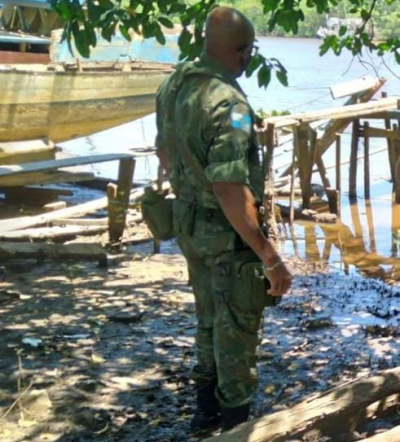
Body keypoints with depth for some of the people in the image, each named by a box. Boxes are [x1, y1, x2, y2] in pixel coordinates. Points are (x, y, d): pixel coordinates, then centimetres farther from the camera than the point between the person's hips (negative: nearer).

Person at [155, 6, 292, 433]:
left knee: (209, 318, 24)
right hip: (228, 233, -8)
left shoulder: (174, 84, -2)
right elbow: (231, 191, -33)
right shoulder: (229, 104, -29)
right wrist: (270, 257, -29)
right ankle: (236, 423, 21)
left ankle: (207, 408, 39)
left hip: (189, 224, 8)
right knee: (236, 330, 8)